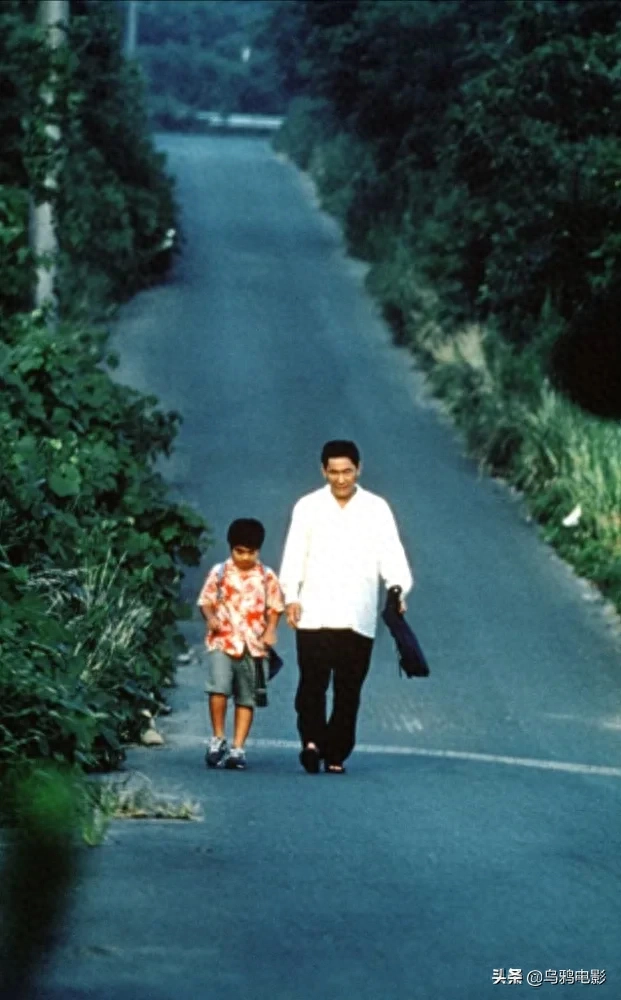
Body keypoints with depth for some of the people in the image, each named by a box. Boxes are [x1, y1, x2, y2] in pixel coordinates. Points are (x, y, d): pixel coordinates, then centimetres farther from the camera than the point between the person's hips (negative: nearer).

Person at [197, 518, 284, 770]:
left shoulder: (267, 577, 6)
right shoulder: (219, 572, 3)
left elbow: (275, 607, 11)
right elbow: (205, 601, 7)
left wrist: (270, 630, -6)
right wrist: (210, 617, -13)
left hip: (253, 645, 2)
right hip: (222, 642, -2)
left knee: (246, 698, 6)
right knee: (218, 687, -19)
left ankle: (238, 748, 12)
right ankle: (218, 738, -3)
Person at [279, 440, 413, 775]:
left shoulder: (377, 509, 8)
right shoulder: (308, 507, 8)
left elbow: (391, 554, 1)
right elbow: (294, 556, 4)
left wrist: (398, 589, -17)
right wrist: (291, 597, -11)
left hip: (358, 618, 1)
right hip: (314, 615, -1)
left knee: (349, 690, 2)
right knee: (313, 682, -13)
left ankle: (336, 754, 7)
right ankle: (312, 741, -12)